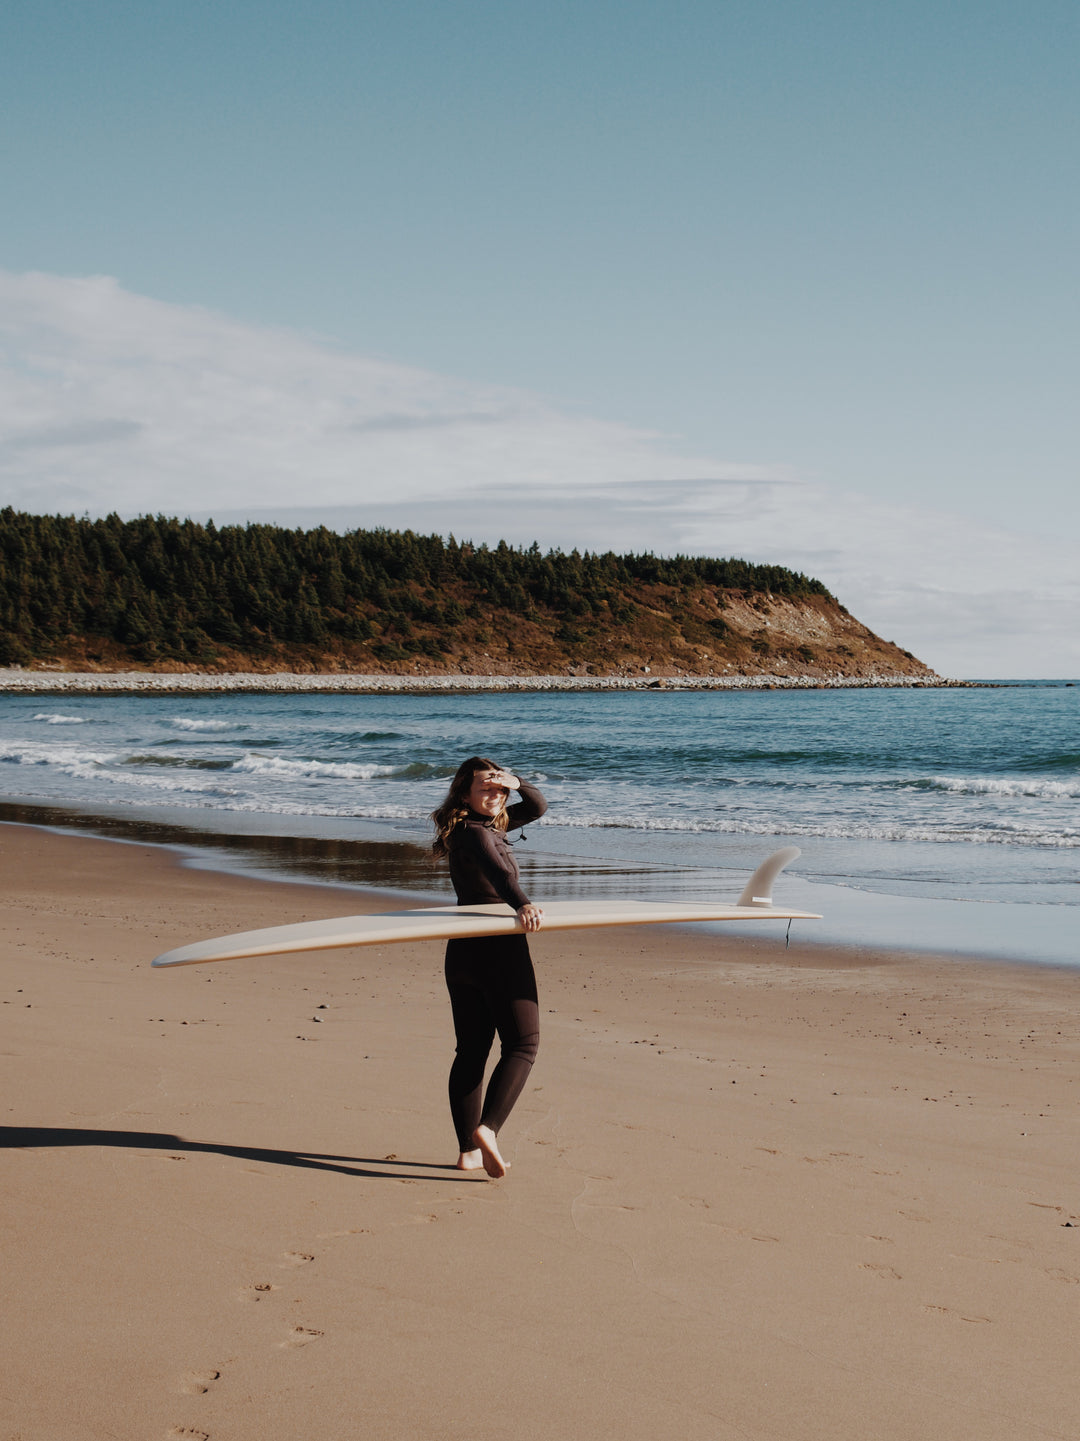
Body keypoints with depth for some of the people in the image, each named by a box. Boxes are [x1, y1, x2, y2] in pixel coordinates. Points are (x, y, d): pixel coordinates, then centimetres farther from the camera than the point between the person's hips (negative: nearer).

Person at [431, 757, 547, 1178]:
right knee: (522, 1046, -6)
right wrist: (523, 904, -52)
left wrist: (516, 785, 2)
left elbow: (537, 808, 23)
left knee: (471, 1050, 9)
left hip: (463, 953, 10)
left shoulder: (493, 825, 15)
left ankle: (469, 1150, 11)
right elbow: (495, 869, -35)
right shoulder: (474, 833, -15)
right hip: (500, 951, -10)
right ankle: (488, 1128, -21)